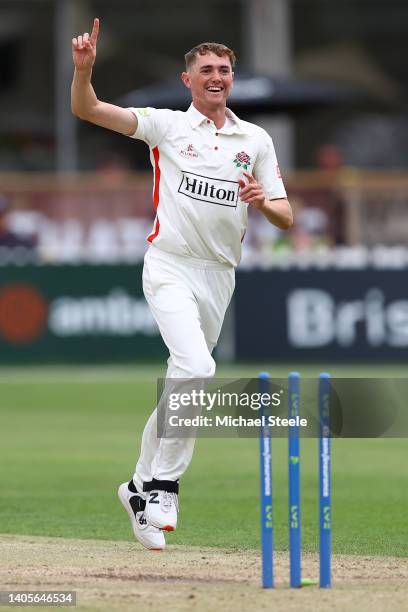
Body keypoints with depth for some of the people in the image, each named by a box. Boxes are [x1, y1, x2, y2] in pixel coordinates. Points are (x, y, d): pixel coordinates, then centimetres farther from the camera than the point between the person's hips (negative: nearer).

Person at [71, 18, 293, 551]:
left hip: (219, 276, 5)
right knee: (197, 370, -24)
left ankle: (142, 486, 24)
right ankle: (164, 487, -15)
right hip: (170, 267, -5)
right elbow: (86, 110, -6)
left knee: (185, 384, 9)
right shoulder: (166, 125, 3)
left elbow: (286, 219, 9)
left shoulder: (256, 141, 11)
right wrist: (84, 67, -25)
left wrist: (263, 201, -14)